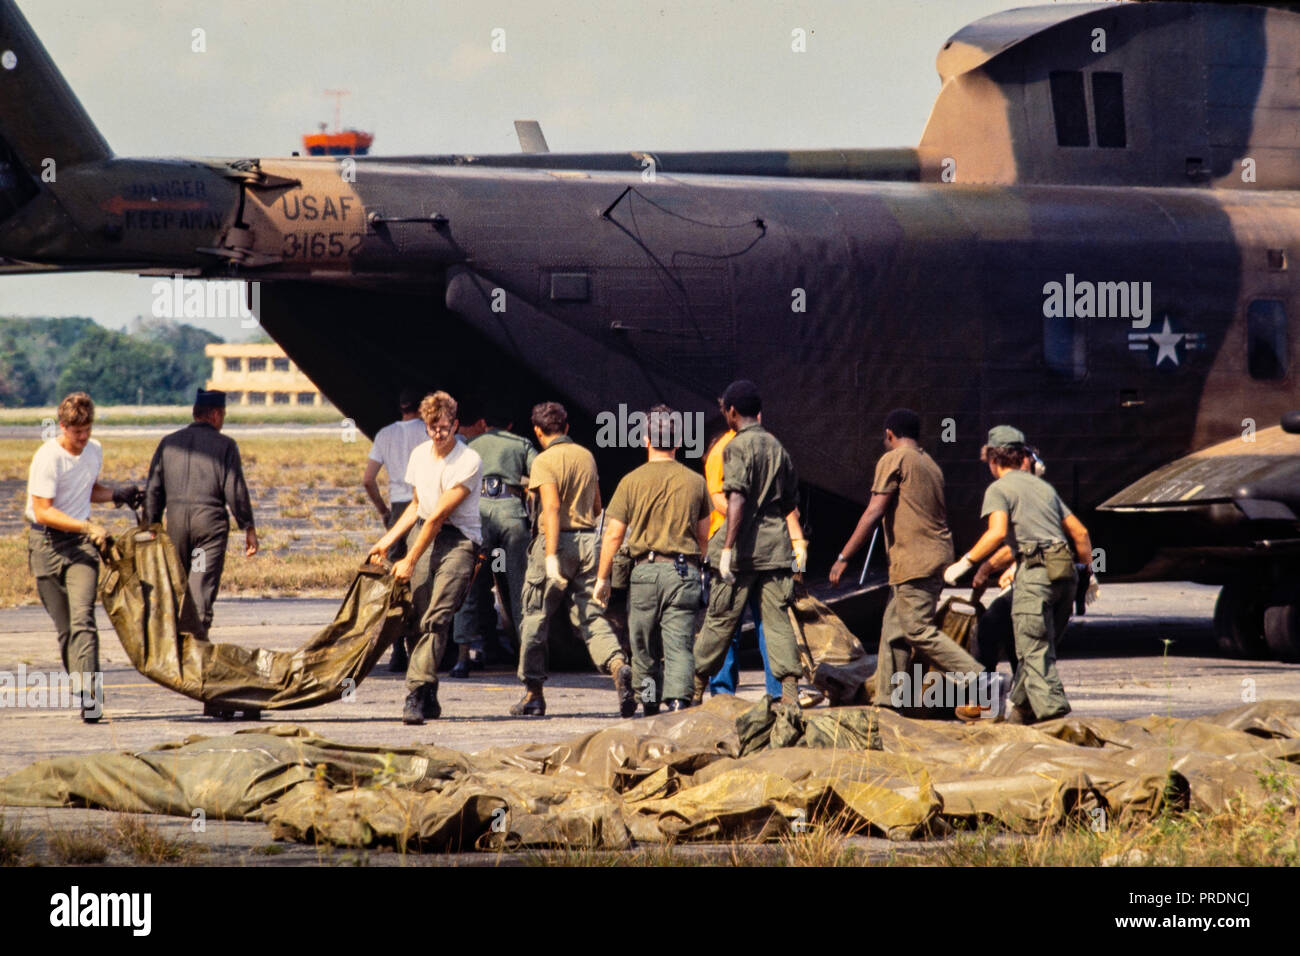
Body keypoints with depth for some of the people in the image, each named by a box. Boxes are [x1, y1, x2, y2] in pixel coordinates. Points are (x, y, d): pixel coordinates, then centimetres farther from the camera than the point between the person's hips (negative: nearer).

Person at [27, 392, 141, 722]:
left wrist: (117, 495, 6)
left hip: (80, 543, 3)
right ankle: (81, 688, 16)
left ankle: (89, 693, -25)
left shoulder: (94, 450, 7)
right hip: (46, 544, -3)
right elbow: (43, 512, -18)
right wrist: (88, 527, -24)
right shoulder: (48, 458, -14)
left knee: (82, 616, -16)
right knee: (63, 625, 2)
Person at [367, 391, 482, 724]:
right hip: (423, 534, 6)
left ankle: (416, 694, -27)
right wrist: (387, 540, 19)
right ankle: (428, 699, 6)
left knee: (436, 618, -19)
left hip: (458, 539, -6)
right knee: (414, 616, -3)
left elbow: (439, 514, -13)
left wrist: (410, 561, -13)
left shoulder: (469, 462, -11)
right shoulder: (420, 455, 12)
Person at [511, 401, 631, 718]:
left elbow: (552, 507, -21)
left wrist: (551, 556, -27)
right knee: (590, 616, 4)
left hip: (557, 540, -6)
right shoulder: (587, 456, 12)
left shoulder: (545, 461, -9)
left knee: (535, 619, 7)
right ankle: (617, 665, -23)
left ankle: (533, 694, 12)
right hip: (587, 540, 6)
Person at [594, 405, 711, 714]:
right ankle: (679, 702, -21)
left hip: (645, 571, -1)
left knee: (644, 644, 12)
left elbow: (613, 535, -2)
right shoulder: (695, 481, 7)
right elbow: (704, 535, 17)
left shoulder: (632, 481, 0)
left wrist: (602, 578, 6)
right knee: (679, 645, -4)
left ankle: (650, 706, 18)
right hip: (685, 572, 1)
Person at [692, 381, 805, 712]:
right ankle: (790, 693, -9)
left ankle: (695, 690, 16)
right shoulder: (777, 446, 13)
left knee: (720, 619, 5)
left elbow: (737, 498, -20)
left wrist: (728, 547, -23)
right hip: (776, 544, 5)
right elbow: (791, 501, 19)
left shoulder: (738, 447, -8)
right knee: (777, 619, 2)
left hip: (745, 546, -5)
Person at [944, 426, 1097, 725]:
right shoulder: (1044, 487, 24)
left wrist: (965, 563, -8)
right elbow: (1079, 532, 23)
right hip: (1065, 572, 7)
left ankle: (1051, 709, -18)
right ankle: (1023, 708, 23)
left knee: (1034, 650, -6)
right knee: (1042, 645, 17)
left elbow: (998, 532, -15)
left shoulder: (999, 489, 4)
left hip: (1035, 571, -7)